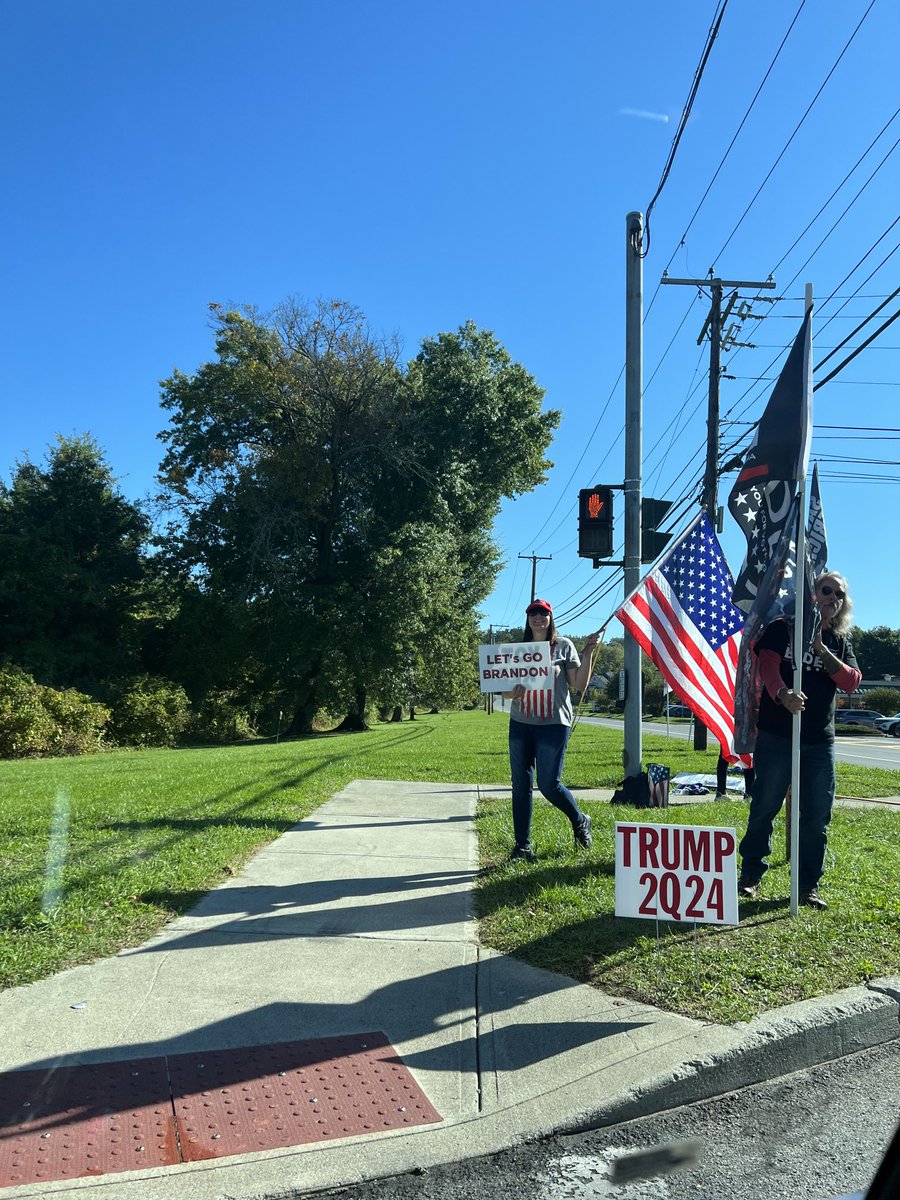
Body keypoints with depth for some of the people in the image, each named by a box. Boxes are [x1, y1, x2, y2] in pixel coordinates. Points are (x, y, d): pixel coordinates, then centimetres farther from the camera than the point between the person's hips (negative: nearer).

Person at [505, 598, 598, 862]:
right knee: (521, 786, 2)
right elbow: (506, 689, 12)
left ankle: (580, 822, 23)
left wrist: (588, 653, -8)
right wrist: (512, 693, -11)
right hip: (520, 724, 4)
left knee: (549, 784, -6)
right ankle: (522, 847, 10)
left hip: (553, 724, -3)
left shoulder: (563, 646, 4)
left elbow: (580, 685, 0)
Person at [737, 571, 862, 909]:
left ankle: (808, 885, 15)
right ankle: (750, 874, 15)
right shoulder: (782, 629, 2)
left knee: (816, 816, 4)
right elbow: (768, 666, -14)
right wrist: (783, 694, -34)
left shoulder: (840, 642, 15)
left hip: (820, 742, 4)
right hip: (776, 736, -4)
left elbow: (852, 682, 0)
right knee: (764, 808, 1)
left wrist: (822, 650, -12)